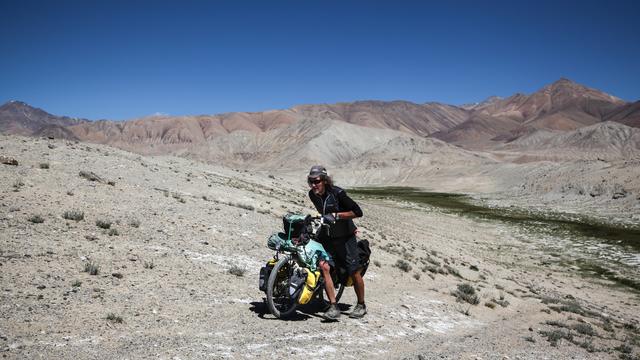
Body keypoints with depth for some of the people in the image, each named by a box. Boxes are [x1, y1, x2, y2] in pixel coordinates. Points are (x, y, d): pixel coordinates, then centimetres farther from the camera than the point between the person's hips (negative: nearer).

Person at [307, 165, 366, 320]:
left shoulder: (337, 193, -20)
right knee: (324, 266, -16)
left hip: (345, 237, -4)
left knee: (355, 272, 1)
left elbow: (358, 212, -22)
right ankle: (333, 307, -11)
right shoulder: (312, 194, -1)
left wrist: (336, 215, -27)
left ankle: (361, 305, 24)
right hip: (326, 237, 5)